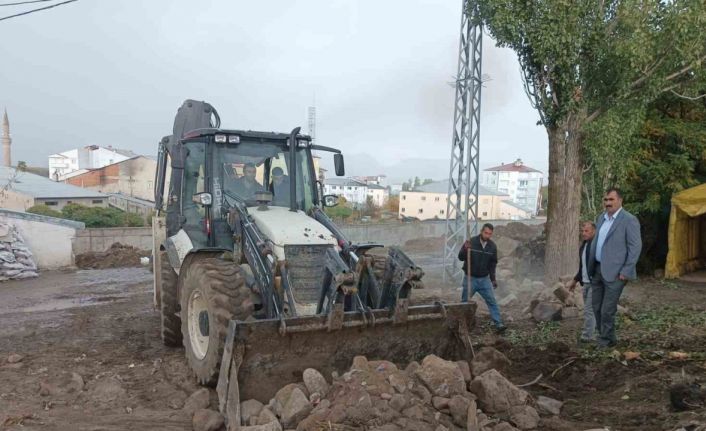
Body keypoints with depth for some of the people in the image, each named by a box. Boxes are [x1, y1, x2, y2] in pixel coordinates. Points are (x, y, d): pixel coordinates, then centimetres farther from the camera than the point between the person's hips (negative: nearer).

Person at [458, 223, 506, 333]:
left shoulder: (492, 246, -2)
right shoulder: (471, 242, -14)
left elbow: (493, 264, 10)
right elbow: (460, 257, -14)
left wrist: (493, 279, 9)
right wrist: (465, 249, -34)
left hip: (484, 279, 3)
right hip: (470, 278, -2)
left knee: (492, 301, -2)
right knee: (465, 302, 9)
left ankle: (498, 324, 1)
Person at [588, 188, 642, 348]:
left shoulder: (629, 220, -9)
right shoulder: (601, 218, 13)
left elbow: (636, 246, -12)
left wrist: (626, 271, -14)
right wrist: (591, 267, 14)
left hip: (614, 272, -7)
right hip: (597, 270, 7)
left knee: (607, 310, -2)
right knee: (597, 308, 13)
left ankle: (606, 341, 13)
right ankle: (603, 336, 28)